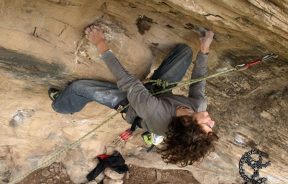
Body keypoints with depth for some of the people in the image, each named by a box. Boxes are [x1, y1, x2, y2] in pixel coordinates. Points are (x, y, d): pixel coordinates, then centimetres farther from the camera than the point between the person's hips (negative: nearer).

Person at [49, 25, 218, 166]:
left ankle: (60, 104, 32)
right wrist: (204, 51, -2)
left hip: (130, 105, -4)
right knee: (185, 49, 2)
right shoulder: (200, 106, -32)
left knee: (79, 87, -7)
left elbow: (126, 81, -38)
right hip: (159, 90, 5)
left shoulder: (153, 109, -47)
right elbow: (198, 83, -11)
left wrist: (101, 45, -27)